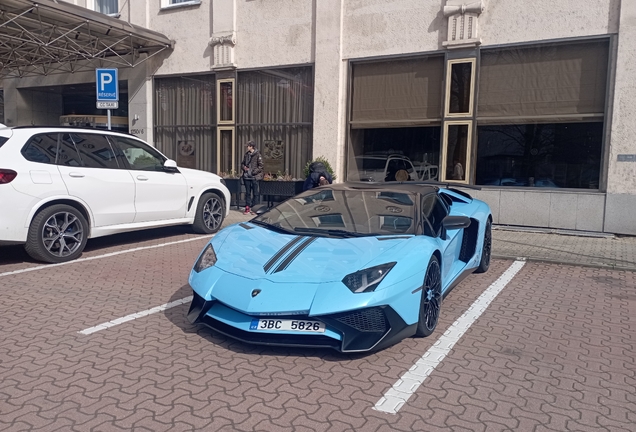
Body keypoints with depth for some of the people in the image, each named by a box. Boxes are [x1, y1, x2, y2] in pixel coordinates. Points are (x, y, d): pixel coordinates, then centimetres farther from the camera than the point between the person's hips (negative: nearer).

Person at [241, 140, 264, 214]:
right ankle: (247, 208, 15)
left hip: (255, 177, -5)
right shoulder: (246, 154, 11)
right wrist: (244, 167, -1)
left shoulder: (257, 155, -6)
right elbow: (242, 164, 21)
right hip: (247, 176, 5)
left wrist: (254, 172, -16)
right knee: (247, 192, 9)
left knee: (255, 193, 1)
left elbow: (261, 166, -9)